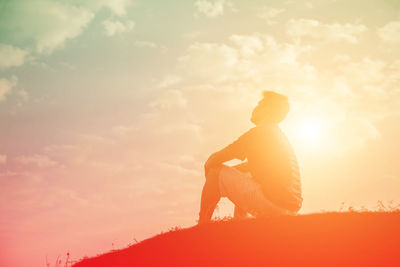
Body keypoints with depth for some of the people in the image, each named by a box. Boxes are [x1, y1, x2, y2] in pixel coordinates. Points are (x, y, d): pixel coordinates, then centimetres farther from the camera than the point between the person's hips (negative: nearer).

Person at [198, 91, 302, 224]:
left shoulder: (258, 133, -7)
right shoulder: (280, 136, 22)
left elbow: (215, 159, -5)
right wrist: (226, 172, 26)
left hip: (271, 203, -10)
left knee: (214, 171, 0)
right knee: (240, 175, 34)